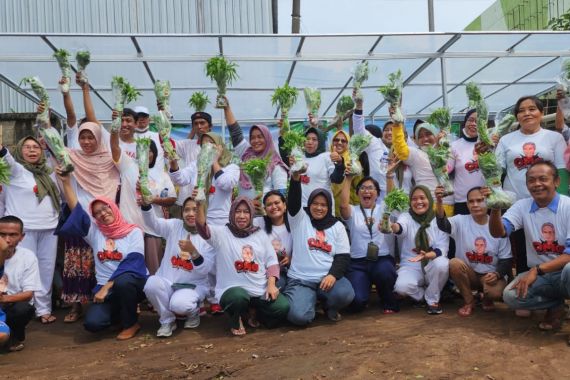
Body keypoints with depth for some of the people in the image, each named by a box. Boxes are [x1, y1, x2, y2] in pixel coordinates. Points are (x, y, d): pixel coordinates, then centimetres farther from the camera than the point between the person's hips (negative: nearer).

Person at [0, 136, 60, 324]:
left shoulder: (48, 172, 14)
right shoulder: (16, 169, -2)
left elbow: (57, 197, 23)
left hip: (49, 228, 5)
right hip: (24, 228, -5)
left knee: (46, 270, 8)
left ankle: (43, 308, 18)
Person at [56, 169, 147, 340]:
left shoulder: (133, 232, -1)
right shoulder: (95, 231, 11)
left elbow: (132, 264, -11)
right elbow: (76, 211, 0)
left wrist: (107, 286, -18)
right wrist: (66, 182, -8)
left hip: (133, 282, -3)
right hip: (106, 287, 3)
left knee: (122, 281, -38)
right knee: (92, 323, -22)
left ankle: (131, 323, -10)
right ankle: (121, 312, 15)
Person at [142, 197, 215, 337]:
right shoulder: (174, 226, 3)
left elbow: (205, 270, -12)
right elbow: (152, 222, -16)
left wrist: (193, 251, -30)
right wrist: (146, 204, -37)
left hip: (193, 286, -2)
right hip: (168, 282, 3)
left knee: (179, 304, -33)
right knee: (152, 282, -30)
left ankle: (193, 312, 7)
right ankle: (167, 320, -4)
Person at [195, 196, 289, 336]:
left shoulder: (260, 234, 11)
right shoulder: (222, 233, 1)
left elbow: (272, 261, 9)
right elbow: (202, 227, -19)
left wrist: (271, 284, -7)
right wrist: (200, 204, -36)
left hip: (261, 290, 4)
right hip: (233, 289, -3)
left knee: (283, 307, -20)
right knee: (239, 297, -38)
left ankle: (253, 312, 14)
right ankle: (235, 320, 1)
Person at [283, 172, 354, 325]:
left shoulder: (337, 226, 10)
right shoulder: (300, 219, 5)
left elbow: (343, 257, 4)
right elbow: (293, 202, -15)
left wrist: (333, 275, -16)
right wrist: (295, 178, -34)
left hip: (328, 277, 2)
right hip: (300, 280, -1)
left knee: (345, 294, -31)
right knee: (299, 316, -26)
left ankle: (329, 306, 8)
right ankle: (311, 300, 13)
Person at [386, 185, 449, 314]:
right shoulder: (406, 217, -3)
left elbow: (442, 249, -10)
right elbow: (400, 227, -29)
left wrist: (427, 255, -33)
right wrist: (391, 226, -55)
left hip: (432, 265, 1)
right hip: (411, 267, -1)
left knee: (442, 264, -34)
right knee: (401, 287, -32)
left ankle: (433, 299, -5)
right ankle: (423, 295, 6)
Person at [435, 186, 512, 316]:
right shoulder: (461, 221, -7)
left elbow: (507, 260, -2)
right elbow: (443, 224, -32)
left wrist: (497, 274, -23)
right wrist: (439, 201, -50)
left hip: (490, 275, -1)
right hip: (468, 274, 1)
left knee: (496, 292, -32)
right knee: (454, 263, -30)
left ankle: (487, 299, 9)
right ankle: (469, 301, -6)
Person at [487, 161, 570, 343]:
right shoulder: (522, 206, 1)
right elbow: (498, 232, -12)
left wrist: (536, 270, -27)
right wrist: (495, 208, -31)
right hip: (539, 275, 5)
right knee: (510, 296, -22)